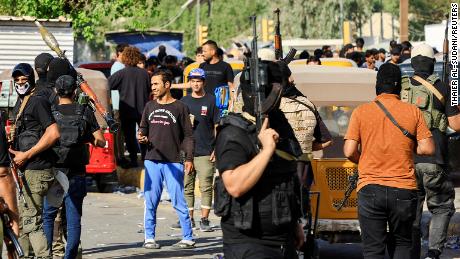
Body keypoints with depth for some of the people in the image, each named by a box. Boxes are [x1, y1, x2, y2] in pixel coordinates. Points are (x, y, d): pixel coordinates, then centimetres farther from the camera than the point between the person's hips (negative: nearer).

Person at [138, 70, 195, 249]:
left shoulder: (179, 107, 1)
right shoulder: (150, 107, 13)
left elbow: (188, 136, 0)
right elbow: (143, 129, 21)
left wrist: (189, 159, -8)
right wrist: (141, 137, -2)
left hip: (173, 162, -4)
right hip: (152, 161, 4)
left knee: (178, 201, -4)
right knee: (150, 202, 3)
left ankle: (188, 238, 1)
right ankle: (149, 238, 10)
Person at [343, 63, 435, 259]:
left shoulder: (361, 112, -1)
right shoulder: (413, 112, 0)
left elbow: (349, 152, -5)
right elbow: (427, 148, -2)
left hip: (370, 189, -1)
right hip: (404, 190, 1)